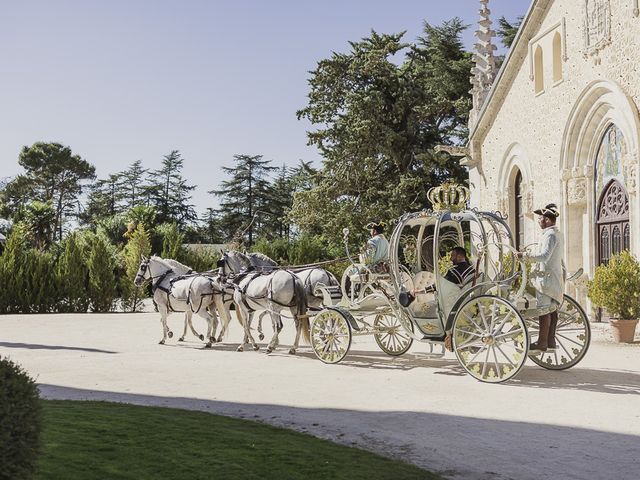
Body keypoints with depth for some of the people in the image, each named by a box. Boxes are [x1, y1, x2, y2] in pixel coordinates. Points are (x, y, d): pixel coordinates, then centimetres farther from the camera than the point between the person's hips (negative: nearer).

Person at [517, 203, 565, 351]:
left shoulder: (550, 235, -15)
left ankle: (542, 342, -9)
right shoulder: (557, 233, 18)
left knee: (544, 308, -9)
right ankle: (551, 340, 16)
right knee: (551, 309, 12)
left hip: (547, 275, -10)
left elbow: (544, 256, -26)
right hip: (556, 275, 10)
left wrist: (525, 255, -23)